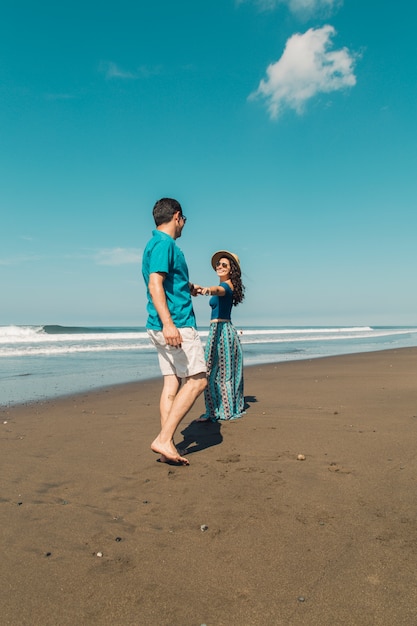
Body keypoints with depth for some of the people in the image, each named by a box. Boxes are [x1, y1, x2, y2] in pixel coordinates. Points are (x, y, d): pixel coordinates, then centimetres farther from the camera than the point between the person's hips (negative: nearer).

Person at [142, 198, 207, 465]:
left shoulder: (157, 243, 20)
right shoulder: (165, 243, -11)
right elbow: (155, 284, -22)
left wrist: (186, 288, 40)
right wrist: (168, 323, -31)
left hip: (169, 326, 10)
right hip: (177, 324, -10)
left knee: (173, 383, 7)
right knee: (197, 380, -6)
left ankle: (167, 445, 8)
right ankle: (164, 439, -8)